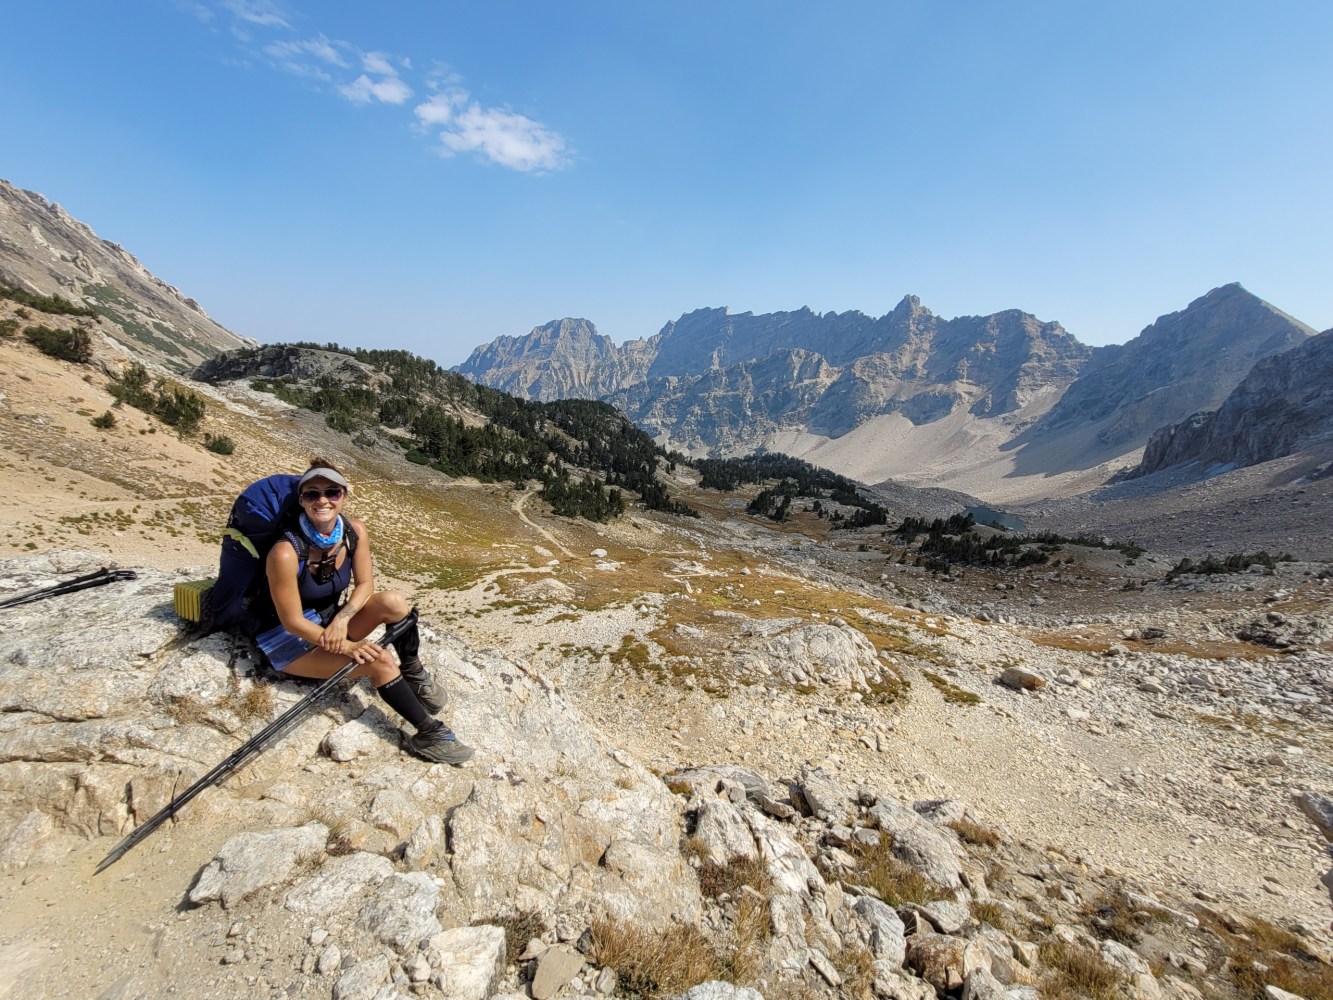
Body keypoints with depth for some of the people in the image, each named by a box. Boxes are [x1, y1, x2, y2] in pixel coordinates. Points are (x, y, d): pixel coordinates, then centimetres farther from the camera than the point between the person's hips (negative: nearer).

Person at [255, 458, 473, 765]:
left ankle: (414, 675, -2)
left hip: (333, 622, 5)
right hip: (291, 643, -5)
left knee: (394, 601, -22)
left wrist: (342, 618, -24)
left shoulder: (355, 531, -11)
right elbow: (292, 622, -22)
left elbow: (365, 584, -5)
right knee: (379, 660, -27)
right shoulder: (285, 552, -27)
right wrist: (346, 646, -28)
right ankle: (428, 734, -15)